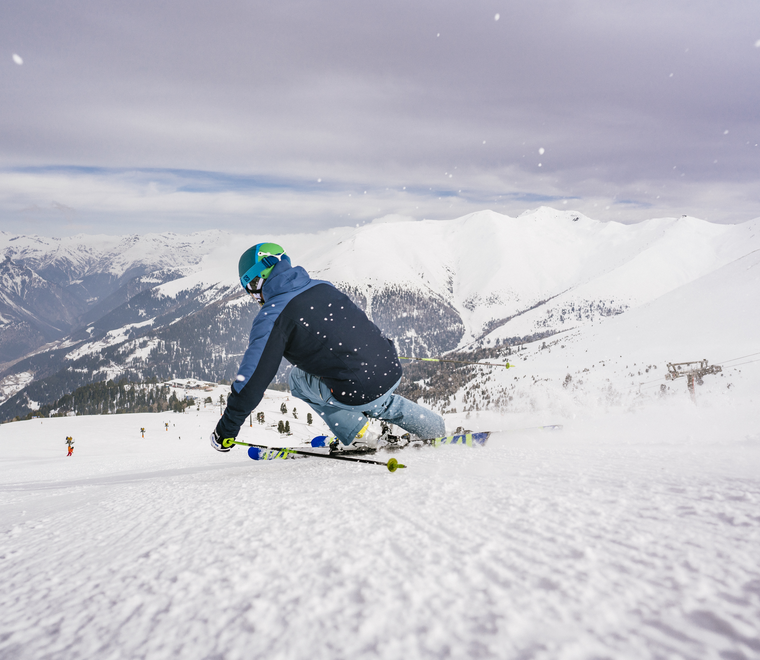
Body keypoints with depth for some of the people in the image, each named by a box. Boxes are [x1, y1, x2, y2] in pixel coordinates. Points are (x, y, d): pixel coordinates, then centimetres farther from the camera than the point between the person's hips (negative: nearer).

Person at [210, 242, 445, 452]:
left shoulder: (271, 317, -9)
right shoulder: (323, 286, 11)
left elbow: (252, 379, -9)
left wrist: (225, 431, 2)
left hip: (359, 393, -6)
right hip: (394, 370, 7)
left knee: (297, 378, 17)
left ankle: (355, 436, 15)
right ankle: (435, 428, 34)